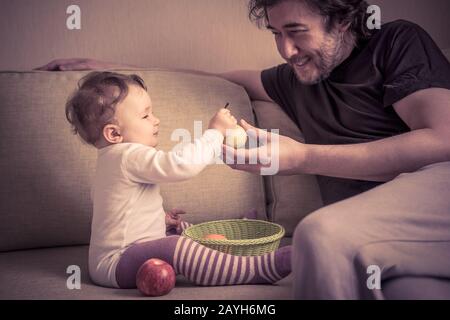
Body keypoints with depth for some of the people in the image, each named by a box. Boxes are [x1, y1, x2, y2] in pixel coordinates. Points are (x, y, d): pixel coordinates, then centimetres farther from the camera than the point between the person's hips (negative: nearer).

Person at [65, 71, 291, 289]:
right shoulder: (130, 156, -21)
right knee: (175, 247, -32)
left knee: (178, 230, 25)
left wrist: (160, 219, 18)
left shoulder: (110, 159, 15)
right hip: (116, 264, -12)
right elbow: (181, 164, -33)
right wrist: (216, 131, -21)